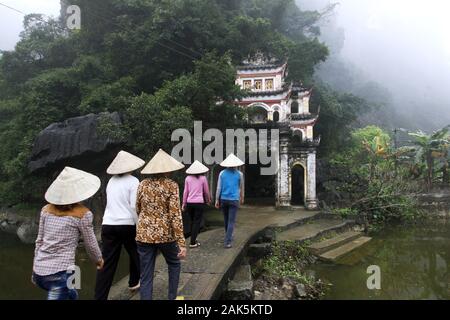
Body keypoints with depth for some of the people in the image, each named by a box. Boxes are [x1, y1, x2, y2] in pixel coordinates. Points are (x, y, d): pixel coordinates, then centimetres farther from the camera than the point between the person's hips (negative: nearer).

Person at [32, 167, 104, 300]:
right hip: (60, 272, -7)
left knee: (71, 295, 29)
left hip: (39, 270, 7)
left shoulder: (46, 209, 4)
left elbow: (39, 241, 12)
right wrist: (98, 260, 21)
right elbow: (90, 244, 1)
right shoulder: (83, 214, -10)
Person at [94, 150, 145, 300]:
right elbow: (134, 206, -13)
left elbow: (111, 203, 14)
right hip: (127, 225, -4)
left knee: (107, 263, 2)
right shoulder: (133, 181, -6)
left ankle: (100, 297, -1)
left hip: (108, 225, 4)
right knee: (135, 254, 22)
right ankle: (133, 283, 40)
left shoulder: (111, 181, 11)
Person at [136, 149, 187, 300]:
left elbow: (138, 209, 12)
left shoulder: (143, 184, 2)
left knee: (146, 277, 8)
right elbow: (175, 215, -15)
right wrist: (181, 243, -14)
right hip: (165, 234, -2)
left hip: (144, 234, 3)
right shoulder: (171, 185, -9)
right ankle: (172, 297, 30)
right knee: (174, 264, 25)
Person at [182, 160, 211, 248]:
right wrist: (208, 200, 24)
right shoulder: (203, 178, -2)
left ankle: (193, 239, 25)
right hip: (199, 202, -3)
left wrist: (184, 203, 15)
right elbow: (206, 191, 7)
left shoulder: (188, 178, 3)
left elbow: (185, 192, 6)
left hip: (189, 202, 3)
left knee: (192, 221, 16)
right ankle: (192, 243, -1)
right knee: (197, 222, 2)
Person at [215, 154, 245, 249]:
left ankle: (228, 236, 38)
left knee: (226, 219, 19)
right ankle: (227, 242, -9)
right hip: (234, 200, -2)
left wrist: (217, 200, 3)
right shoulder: (239, 174, -1)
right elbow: (241, 188, 11)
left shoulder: (222, 173, 0)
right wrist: (242, 198, 26)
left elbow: (219, 187, -2)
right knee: (231, 221, -2)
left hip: (224, 199, 3)